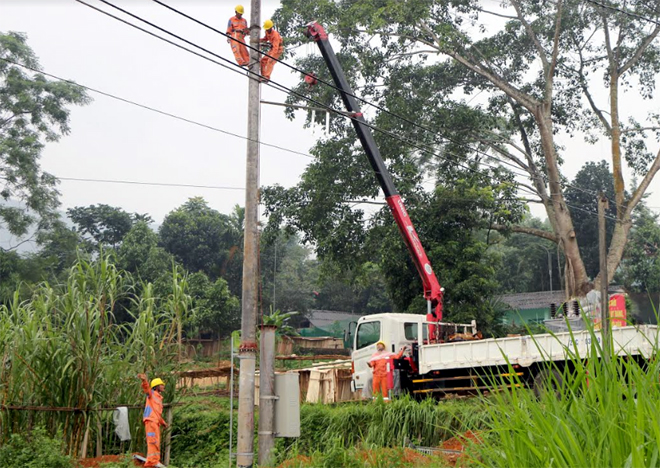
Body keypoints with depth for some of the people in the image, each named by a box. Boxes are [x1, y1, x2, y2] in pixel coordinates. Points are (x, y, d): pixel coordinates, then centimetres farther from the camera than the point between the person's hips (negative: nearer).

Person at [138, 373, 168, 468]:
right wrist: (144, 380, -41)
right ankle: (153, 460, -20)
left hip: (156, 421, 9)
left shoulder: (159, 398, 27)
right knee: (153, 440, -15)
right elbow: (146, 387, -20)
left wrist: (163, 422, 39)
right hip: (150, 420, -9)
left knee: (156, 442, 11)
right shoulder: (151, 393, 4)